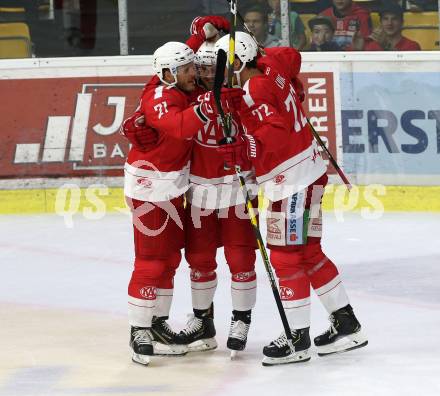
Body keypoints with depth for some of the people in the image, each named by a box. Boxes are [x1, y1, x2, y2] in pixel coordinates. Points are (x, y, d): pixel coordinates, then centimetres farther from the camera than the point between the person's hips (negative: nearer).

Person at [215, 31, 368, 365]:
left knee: (286, 258, -5)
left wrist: (248, 149, -42)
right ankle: (346, 324, 21)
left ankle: (298, 338, -2)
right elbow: (292, 56, 27)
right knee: (308, 252, 17)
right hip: (310, 172, 10)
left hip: (291, 182, -10)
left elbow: (277, 130, -31)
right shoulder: (271, 67, 6)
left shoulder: (253, 94, -20)